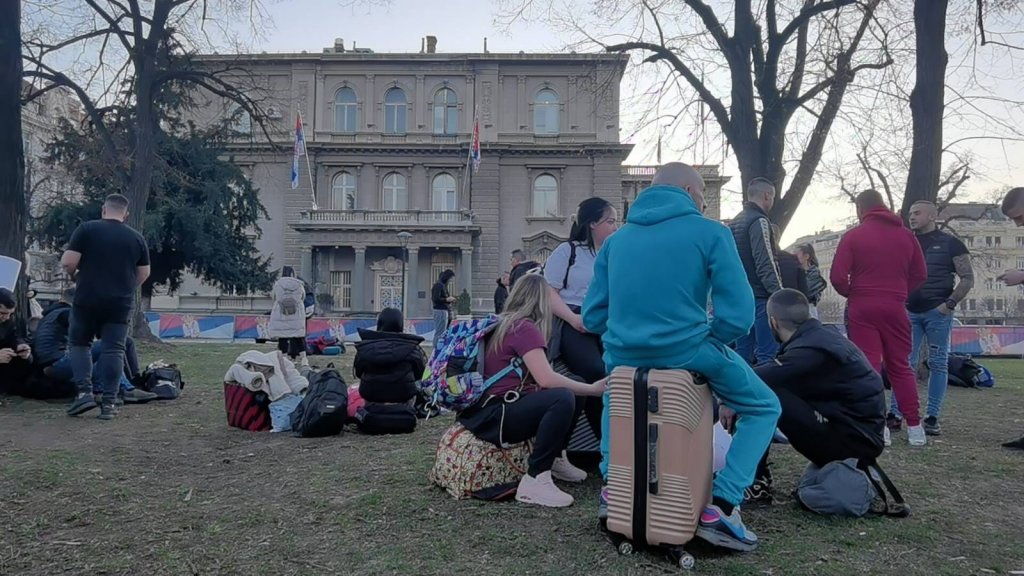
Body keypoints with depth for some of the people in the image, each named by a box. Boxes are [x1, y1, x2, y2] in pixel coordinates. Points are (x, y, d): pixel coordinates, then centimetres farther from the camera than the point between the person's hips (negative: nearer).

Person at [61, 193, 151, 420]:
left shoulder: (86, 229, -3)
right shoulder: (137, 238, 5)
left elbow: (67, 263, -8)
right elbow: (144, 274, 11)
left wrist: (74, 274, 14)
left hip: (87, 300, -1)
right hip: (120, 303, 1)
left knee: (79, 343, 15)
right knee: (113, 350, 3)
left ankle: (84, 392, 3)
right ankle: (109, 403, 0)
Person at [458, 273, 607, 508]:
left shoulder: (504, 325, 14)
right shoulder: (524, 328, -13)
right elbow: (546, 379, -22)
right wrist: (592, 389, -12)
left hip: (502, 404, 10)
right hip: (494, 416, -10)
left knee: (573, 388, 16)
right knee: (563, 398, -29)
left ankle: (555, 459, 21)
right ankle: (535, 481, -24)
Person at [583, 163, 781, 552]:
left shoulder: (617, 239, 10)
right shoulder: (709, 233, -3)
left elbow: (593, 317, 8)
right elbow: (738, 316, -9)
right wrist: (706, 343, 10)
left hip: (624, 357, 5)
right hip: (688, 355, -4)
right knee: (765, 408, 20)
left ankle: (612, 484, 31)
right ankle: (721, 504, 5)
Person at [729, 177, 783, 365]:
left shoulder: (734, 223, 16)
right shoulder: (759, 221, -9)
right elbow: (766, 265, -17)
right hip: (760, 298, -9)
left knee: (742, 353, 10)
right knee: (768, 355, -8)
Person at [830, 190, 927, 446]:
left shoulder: (853, 236, -5)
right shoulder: (906, 235, 7)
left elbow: (837, 276, -11)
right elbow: (920, 274, 9)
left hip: (862, 308, -3)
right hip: (895, 308, 3)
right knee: (900, 367, 13)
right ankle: (914, 427, 13)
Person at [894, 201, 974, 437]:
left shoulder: (949, 243, 3)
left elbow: (968, 278, 0)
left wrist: (950, 303, -11)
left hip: (938, 312, -3)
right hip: (909, 312, 3)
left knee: (938, 364, 1)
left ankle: (932, 418, 5)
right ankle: (895, 415, -2)